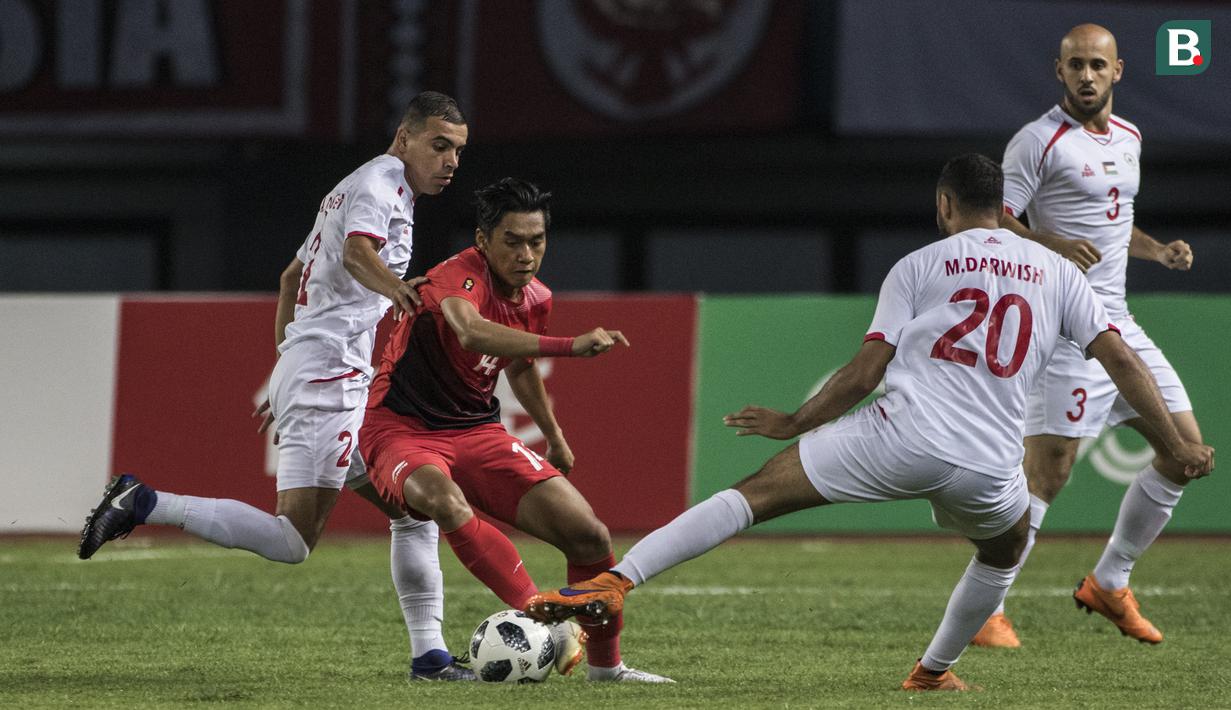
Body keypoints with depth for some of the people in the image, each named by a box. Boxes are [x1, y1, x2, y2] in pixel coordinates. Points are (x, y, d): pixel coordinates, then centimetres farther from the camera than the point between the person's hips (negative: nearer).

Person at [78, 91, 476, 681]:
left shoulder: (359, 188, 26)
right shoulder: (380, 183, -5)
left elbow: (291, 278, 34)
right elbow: (358, 251, -28)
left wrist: (285, 373, 36)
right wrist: (394, 288, -49)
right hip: (329, 373, -11)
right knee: (292, 540, -19)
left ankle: (429, 655, 10)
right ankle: (143, 504, -15)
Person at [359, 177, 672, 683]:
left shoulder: (536, 299, 3)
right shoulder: (459, 277, -22)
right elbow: (471, 332, -46)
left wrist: (554, 438, 37)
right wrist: (569, 347, -54)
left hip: (476, 432, 7)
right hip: (401, 428, -7)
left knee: (589, 536, -4)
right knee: (443, 500, -42)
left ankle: (606, 664, 17)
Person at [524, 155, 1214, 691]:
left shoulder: (918, 266, 10)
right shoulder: (1057, 271, 16)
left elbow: (866, 371, 3)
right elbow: (1119, 356, 12)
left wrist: (794, 423, 15)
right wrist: (1179, 444, 19)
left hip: (899, 438, -2)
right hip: (987, 468, 2)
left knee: (758, 493, -2)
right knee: (1008, 544, 36)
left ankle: (617, 580, -17)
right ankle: (935, 670, 41)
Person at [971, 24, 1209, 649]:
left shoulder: (1128, 138, 15)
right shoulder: (1039, 141, -10)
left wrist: (1158, 250, 12)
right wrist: (1049, 243, -29)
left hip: (1117, 322, 8)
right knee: (1047, 473, -14)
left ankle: (1109, 584, 22)